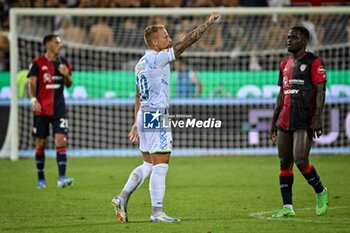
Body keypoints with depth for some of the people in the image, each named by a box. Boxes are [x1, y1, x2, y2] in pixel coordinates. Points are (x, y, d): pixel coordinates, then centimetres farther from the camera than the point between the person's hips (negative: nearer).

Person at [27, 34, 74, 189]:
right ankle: (41, 179, 16)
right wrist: (33, 99, -22)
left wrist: (66, 75, -6)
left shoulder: (63, 62, 9)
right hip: (42, 109, -2)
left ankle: (61, 178, -15)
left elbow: (68, 84, 16)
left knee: (61, 140, -11)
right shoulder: (37, 63, -3)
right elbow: (31, 83, -6)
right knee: (40, 143, 4)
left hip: (59, 108, 2)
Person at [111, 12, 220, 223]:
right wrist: (208, 23, -9)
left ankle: (122, 198, 10)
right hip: (156, 115, -9)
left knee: (148, 164, 15)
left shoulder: (142, 63, 14)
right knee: (161, 164, -7)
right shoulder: (157, 58, -13)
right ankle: (157, 212, -7)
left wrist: (137, 123, 24)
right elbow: (186, 42, -14)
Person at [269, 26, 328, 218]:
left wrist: (317, 118, -17)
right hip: (284, 122, 7)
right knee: (284, 164, 4)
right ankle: (287, 207, 7)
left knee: (300, 160, -15)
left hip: (304, 122, -7)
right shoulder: (285, 64, 17)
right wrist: (274, 121, 18)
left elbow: (320, 91, -9)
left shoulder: (313, 62, -4)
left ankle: (321, 193, 10)